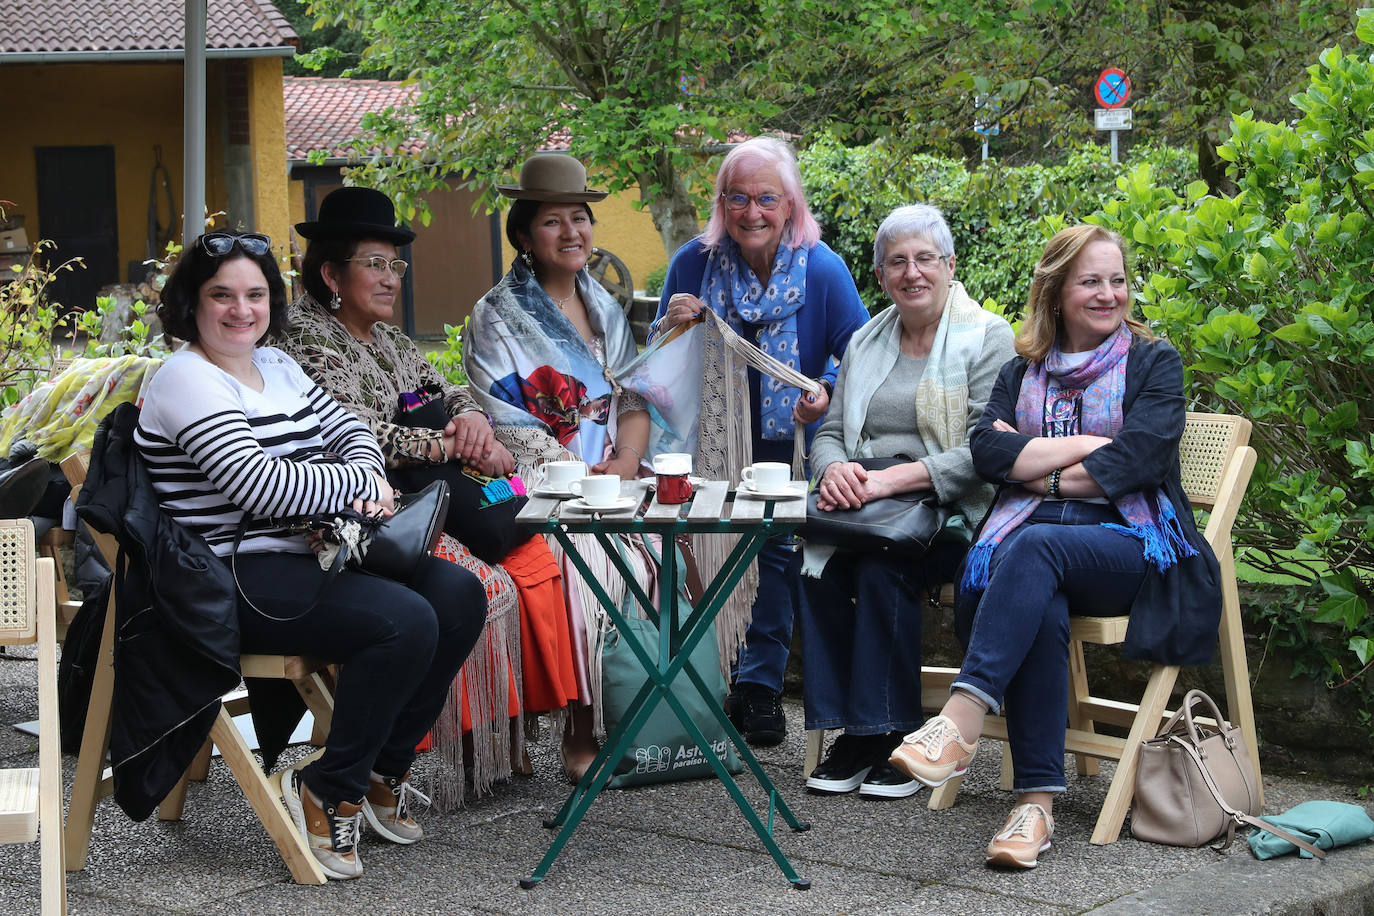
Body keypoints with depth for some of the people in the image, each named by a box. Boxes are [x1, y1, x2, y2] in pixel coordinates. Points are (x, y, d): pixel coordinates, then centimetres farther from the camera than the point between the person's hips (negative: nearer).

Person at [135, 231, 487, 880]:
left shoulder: (277, 365, 18)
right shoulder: (187, 381, -11)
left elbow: (349, 431, 19)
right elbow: (261, 485, -22)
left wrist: (368, 477, -6)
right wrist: (356, 485, -9)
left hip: (311, 552, 9)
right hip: (238, 577, -9)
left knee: (460, 595, -6)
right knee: (406, 622, -27)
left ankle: (383, 769, 6)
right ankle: (328, 791, -11)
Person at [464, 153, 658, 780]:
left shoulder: (604, 308, 20)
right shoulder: (498, 317, 2)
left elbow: (633, 398, 16)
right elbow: (510, 429, -6)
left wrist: (625, 463, -5)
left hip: (614, 479, 5)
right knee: (600, 560, -31)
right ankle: (583, 733, -21)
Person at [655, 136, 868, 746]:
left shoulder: (822, 269, -13)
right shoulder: (694, 263, -7)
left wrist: (829, 394, -29)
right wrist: (671, 328, -22)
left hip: (790, 440, -1)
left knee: (775, 544, -8)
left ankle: (758, 685, 7)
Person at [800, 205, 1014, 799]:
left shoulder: (988, 338, -2)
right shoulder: (865, 342, 17)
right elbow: (830, 431, 16)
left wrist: (888, 480, -22)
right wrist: (836, 468, -10)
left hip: (953, 509, -5)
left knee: (882, 563, -33)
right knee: (818, 553, -26)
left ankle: (894, 737, -21)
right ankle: (849, 732, -18)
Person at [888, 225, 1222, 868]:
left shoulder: (1153, 363, 12)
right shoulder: (1022, 372, 21)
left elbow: (1136, 459, -5)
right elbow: (987, 452, 2)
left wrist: (1037, 472, -2)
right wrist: (1085, 445, -5)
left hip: (1132, 545, -2)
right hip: (1027, 540, 2)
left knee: (1036, 545, -35)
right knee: (1039, 607, -34)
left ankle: (964, 717, -47)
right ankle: (1036, 801, -38)